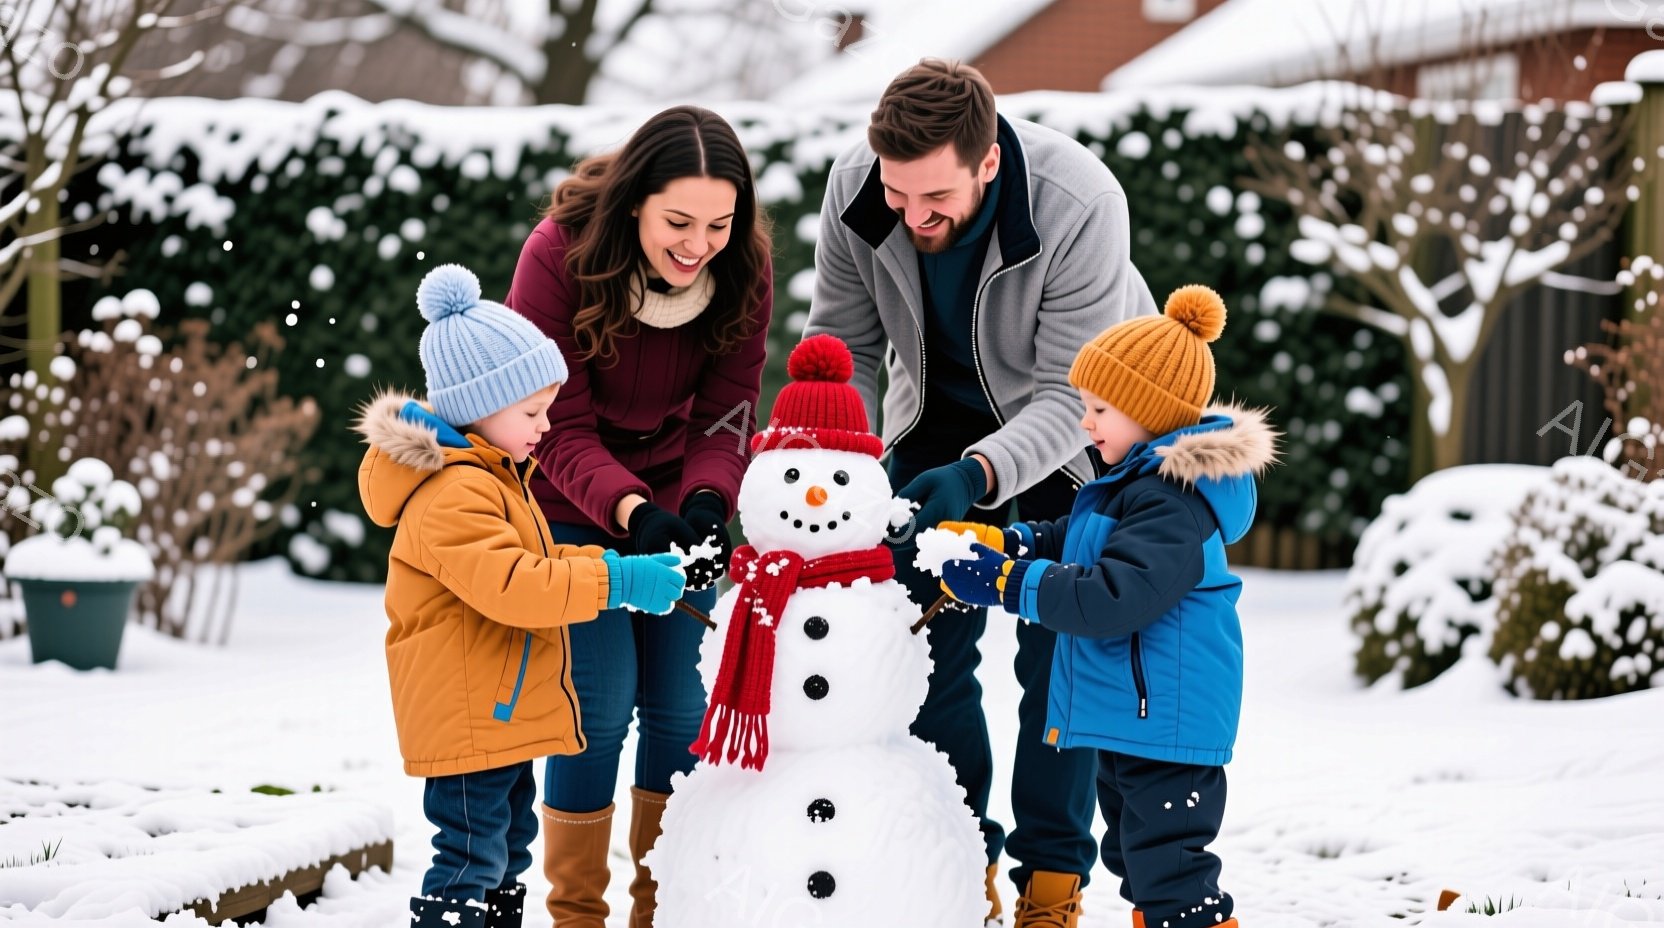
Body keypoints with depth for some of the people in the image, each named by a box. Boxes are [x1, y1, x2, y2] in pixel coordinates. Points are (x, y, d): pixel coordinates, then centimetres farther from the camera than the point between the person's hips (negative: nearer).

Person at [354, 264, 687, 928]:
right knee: (470, 861, -9)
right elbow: (511, 586, -32)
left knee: (507, 851, 20)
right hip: (468, 718, -11)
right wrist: (617, 580, -29)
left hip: (499, 717, 11)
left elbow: (533, 565, 21)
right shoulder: (453, 494, -22)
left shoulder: (489, 476, 15)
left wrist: (629, 568, 7)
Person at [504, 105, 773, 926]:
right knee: (602, 700, -9)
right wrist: (631, 510, -41)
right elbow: (562, 429, -24)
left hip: (676, 497, 4)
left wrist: (704, 502, -33)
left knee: (683, 702, 4)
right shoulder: (559, 256, -26)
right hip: (572, 506, -4)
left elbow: (725, 413, -13)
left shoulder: (743, 269, -15)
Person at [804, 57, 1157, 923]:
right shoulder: (853, 187, -26)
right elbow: (844, 344, -11)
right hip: (937, 417, 4)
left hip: (1069, 428, -3)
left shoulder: (1080, 206, -37)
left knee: (1057, 649, -4)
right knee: (927, 647, 3)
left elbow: (1069, 394, -33)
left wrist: (978, 474, -49)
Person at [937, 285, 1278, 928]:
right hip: (1126, 715, 12)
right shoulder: (1136, 483, 12)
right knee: (1134, 853, 24)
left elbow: (1113, 598, -32)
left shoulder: (1173, 503, -23)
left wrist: (1004, 580, -27)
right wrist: (996, 541, 3)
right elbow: (1069, 544, 21)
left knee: (1168, 864, -8)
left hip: (1163, 720, -12)